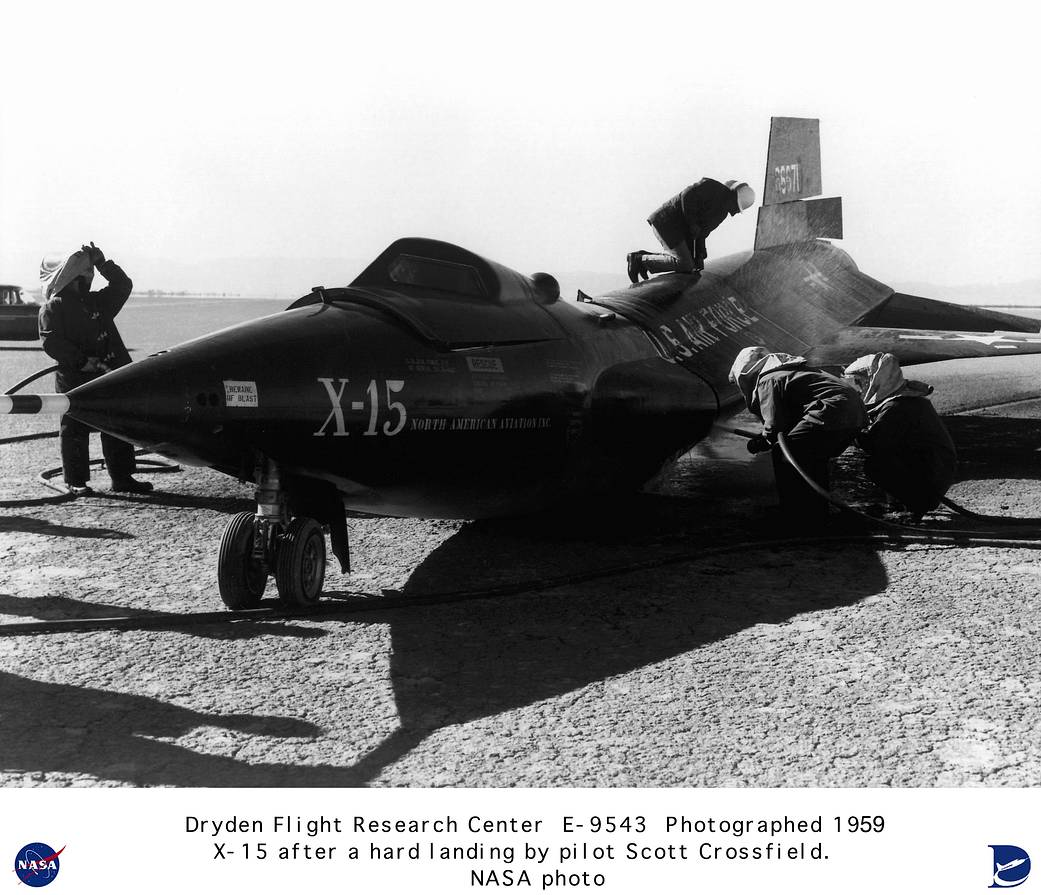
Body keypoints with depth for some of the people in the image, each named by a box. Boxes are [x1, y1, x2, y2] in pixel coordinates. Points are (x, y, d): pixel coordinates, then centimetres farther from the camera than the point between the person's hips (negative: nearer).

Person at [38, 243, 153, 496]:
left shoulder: (97, 301, 20)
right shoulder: (53, 308, -1)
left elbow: (122, 286, 20)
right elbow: (52, 342, -11)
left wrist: (101, 263, 10)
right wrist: (82, 360, -20)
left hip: (111, 376, 6)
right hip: (75, 379, -6)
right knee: (75, 430, -2)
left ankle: (122, 477, 13)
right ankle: (75, 481, 6)